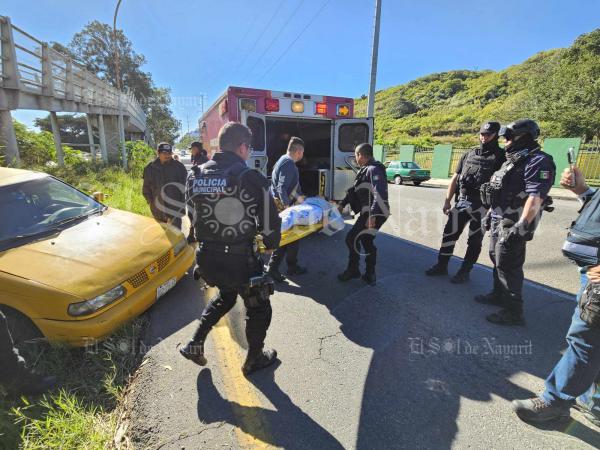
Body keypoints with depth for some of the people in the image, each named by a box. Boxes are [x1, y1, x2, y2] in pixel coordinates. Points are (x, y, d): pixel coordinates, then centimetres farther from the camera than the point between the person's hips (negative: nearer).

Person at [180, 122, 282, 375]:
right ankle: (254, 360, 36)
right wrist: (271, 244, 6)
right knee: (258, 307, 19)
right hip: (239, 260, -6)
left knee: (225, 296, 34)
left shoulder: (196, 176, 2)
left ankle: (195, 344, 36)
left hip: (206, 257, 6)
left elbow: (195, 215, 11)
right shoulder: (249, 177, -16)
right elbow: (270, 221, -13)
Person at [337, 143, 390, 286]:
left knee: (352, 239, -5)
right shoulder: (365, 169, 16)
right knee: (367, 242, 15)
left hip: (375, 214, -10)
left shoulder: (374, 169, -16)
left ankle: (352, 270, 11)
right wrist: (342, 204, 28)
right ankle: (370, 275, 24)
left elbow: (380, 193, -27)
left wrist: (373, 215, -33)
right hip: (369, 212, 10)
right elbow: (354, 189, 25)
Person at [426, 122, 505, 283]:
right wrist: (447, 201, 6)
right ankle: (441, 266, 21)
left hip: (482, 207, -4)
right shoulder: (468, 155, 11)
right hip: (461, 202, 4)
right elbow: (455, 179, 11)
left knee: (474, 241, 7)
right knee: (449, 234, 7)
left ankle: (464, 272, 19)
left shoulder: (500, 157, -3)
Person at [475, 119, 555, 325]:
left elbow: (535, 197, -25)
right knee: (497, 260, 19)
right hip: (498, 222, 10)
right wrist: (490, 214, 22)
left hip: (512, 225, -10)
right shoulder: (512, 160, 16)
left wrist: (522, 226, -31)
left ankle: (513, 311, 7)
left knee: (508, 266, -4)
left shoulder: (538, 161, -15)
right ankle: (498, 295, 36)